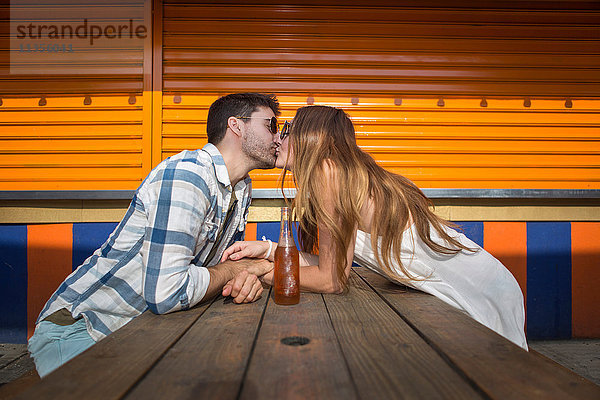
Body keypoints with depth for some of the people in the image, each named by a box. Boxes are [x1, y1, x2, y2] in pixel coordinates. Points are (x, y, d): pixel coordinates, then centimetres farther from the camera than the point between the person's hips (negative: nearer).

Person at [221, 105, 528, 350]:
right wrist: (268, 249, 2)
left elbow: (331, 279, -19)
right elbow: (333, 263, 4)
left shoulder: (329, 169, -22)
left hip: (481, 295, -8)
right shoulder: (343, 172, 6)